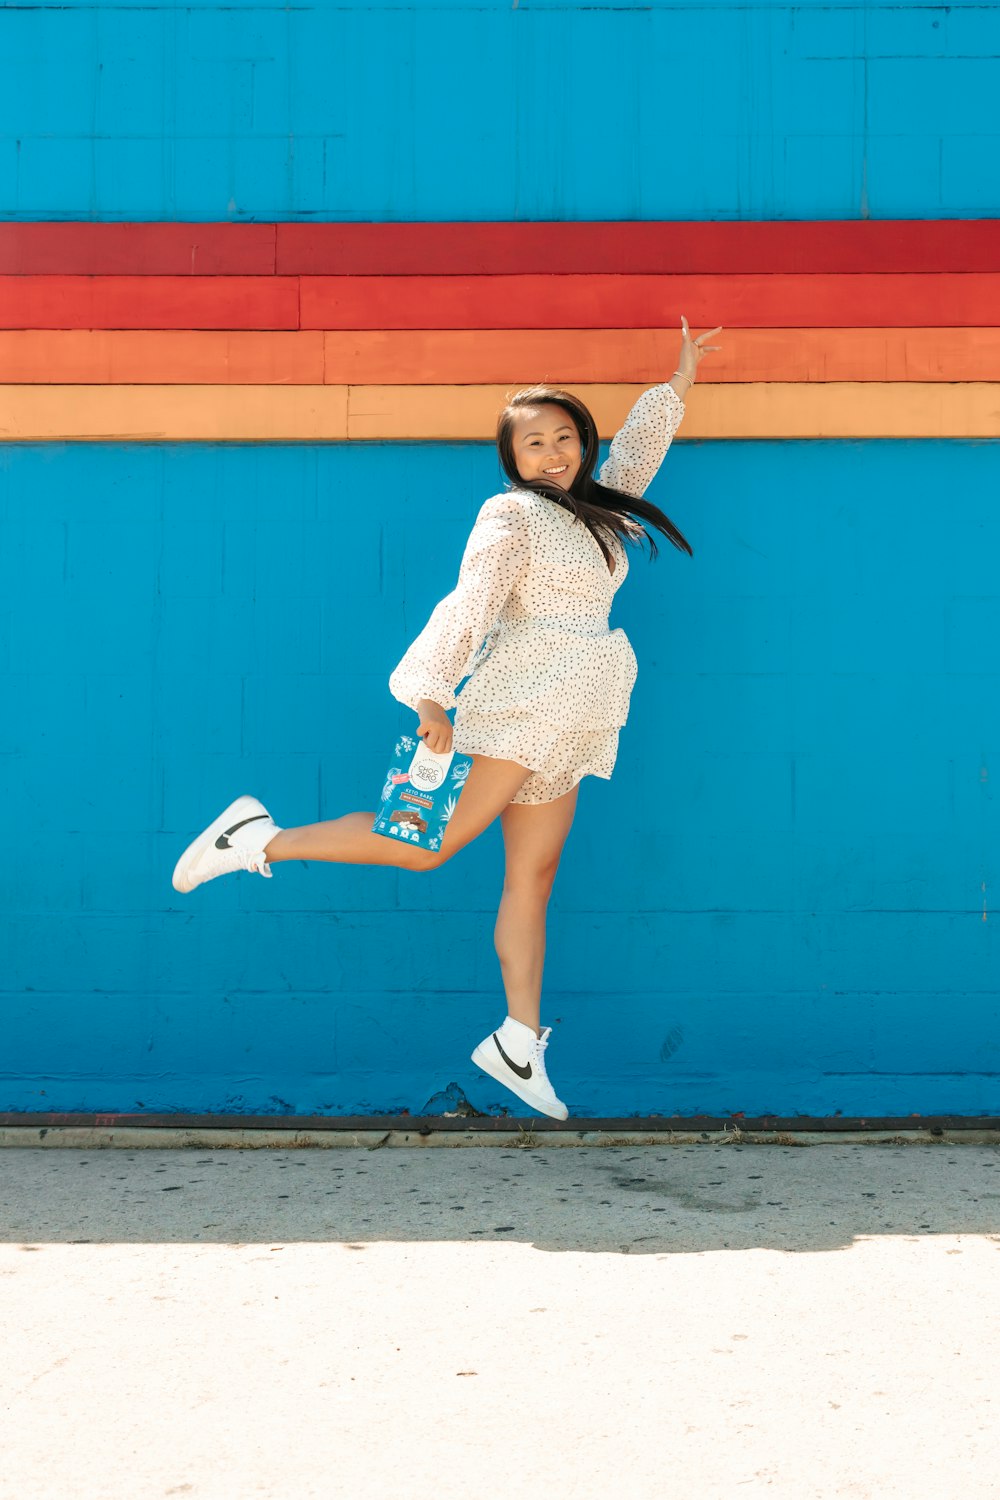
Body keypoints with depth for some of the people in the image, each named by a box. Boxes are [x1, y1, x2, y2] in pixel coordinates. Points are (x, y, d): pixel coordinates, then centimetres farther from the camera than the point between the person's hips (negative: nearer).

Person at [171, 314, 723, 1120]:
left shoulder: (598, 506, 18)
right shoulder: (511, 515, -6)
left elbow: (638, 446, 35)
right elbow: (472, 602, -17)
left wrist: (681, 378, 39)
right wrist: (432, 693, -25)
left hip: (565, 726, 8)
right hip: (520, 699, -8)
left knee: (532, 876, 4)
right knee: (432, 842, -14)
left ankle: (519, 1040, 3)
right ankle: (257, 841, -8)